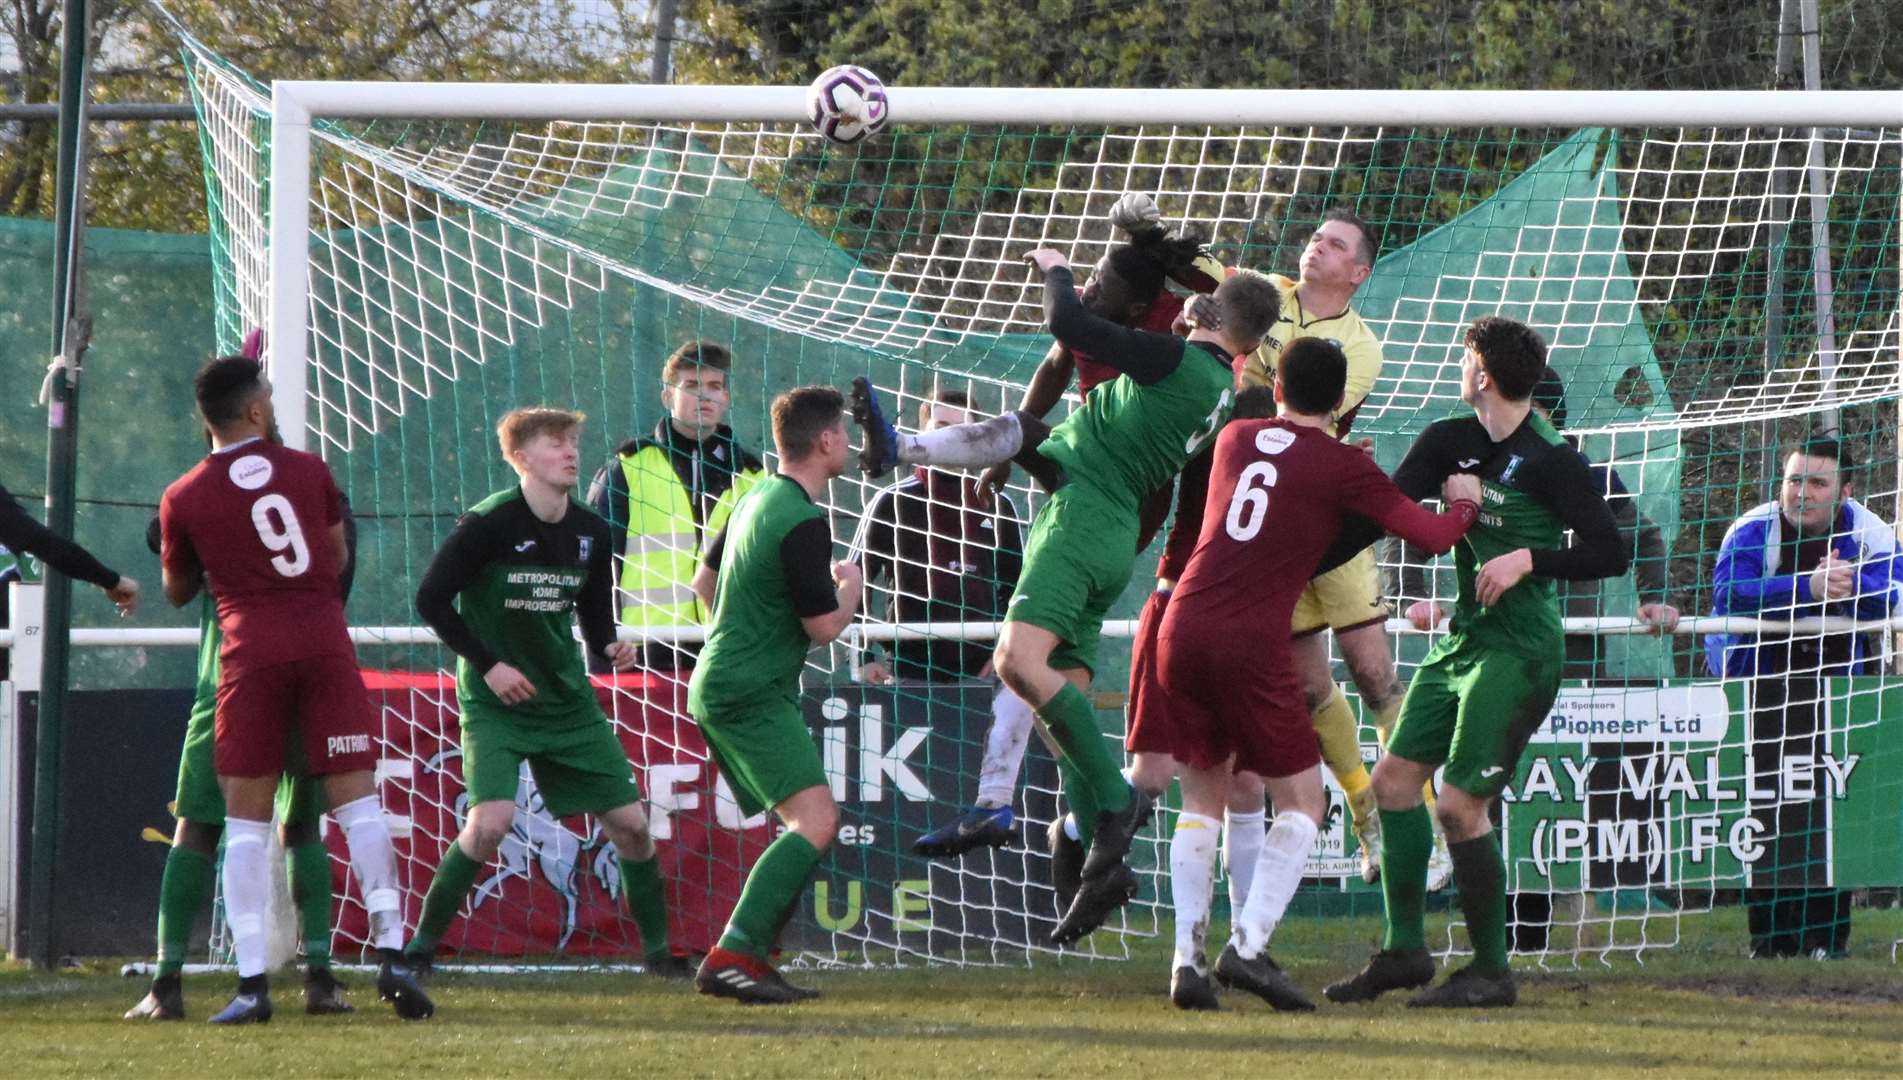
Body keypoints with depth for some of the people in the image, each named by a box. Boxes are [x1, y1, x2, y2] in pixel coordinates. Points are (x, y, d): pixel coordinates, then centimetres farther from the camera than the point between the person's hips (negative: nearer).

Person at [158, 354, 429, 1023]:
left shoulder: (183, 499, 3)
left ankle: (251, 981, -5)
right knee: (358, 801, 2)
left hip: (249, 650, -1)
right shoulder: (308, 470, 5)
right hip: (324, 638, 1)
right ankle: (391, 954, -9)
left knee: (246, 819, 3)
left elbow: (178, 593, 16)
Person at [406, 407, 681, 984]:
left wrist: (609, 650, -9)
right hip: (494, 704, -6)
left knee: (630, 822, 2)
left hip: (568, 700, 6)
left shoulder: (590, 533, 3)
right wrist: (487, 664, -17)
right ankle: (421, 946, -10)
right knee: (491, 820, -24)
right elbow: (430, 599, -13)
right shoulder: (488, 524, -14)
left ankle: (658, 950, 19)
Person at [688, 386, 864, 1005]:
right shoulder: (803, 522, -17)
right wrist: (851, 589, 5)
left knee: (815, 824, 13)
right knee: (815, 821, -20)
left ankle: (752, 959, 10)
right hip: (752, 694, -10)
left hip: (720, 686, 10)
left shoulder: (758, 500, 13)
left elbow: (704, 581, 26)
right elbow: (825, 626, -15)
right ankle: (730, 958, -28)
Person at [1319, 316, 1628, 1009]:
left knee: (1460, 806, -10)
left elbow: (1610, 554, -13)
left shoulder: (1550, 462, -13)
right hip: (1462, 640, 8)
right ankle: (1404, 950, 14)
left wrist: (1528, 559, -24)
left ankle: (1491, 971, 1)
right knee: (1395, 778, 5)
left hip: (1519, 655, -8)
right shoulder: (1450, 443, 7)